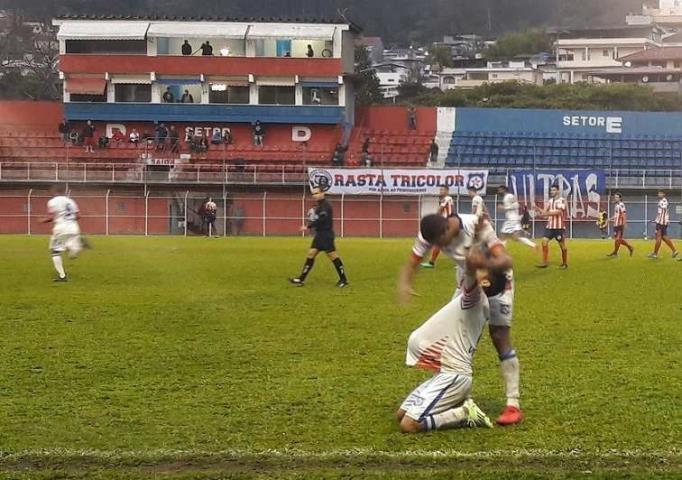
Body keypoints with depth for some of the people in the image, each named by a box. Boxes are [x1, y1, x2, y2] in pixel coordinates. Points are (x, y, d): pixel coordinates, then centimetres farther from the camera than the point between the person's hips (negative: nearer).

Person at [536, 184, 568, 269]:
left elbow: (558, 212, -22)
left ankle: (565, 263, 15)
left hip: (559, 226, -7)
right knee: (544, 241, -4)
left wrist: (546, 213, -23)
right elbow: (545, 212, 13)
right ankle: (545, 262, 0)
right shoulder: (550, 201, 13)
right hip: (550, 226, 7)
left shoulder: (561, 200, -10)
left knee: (562, 245, 3)